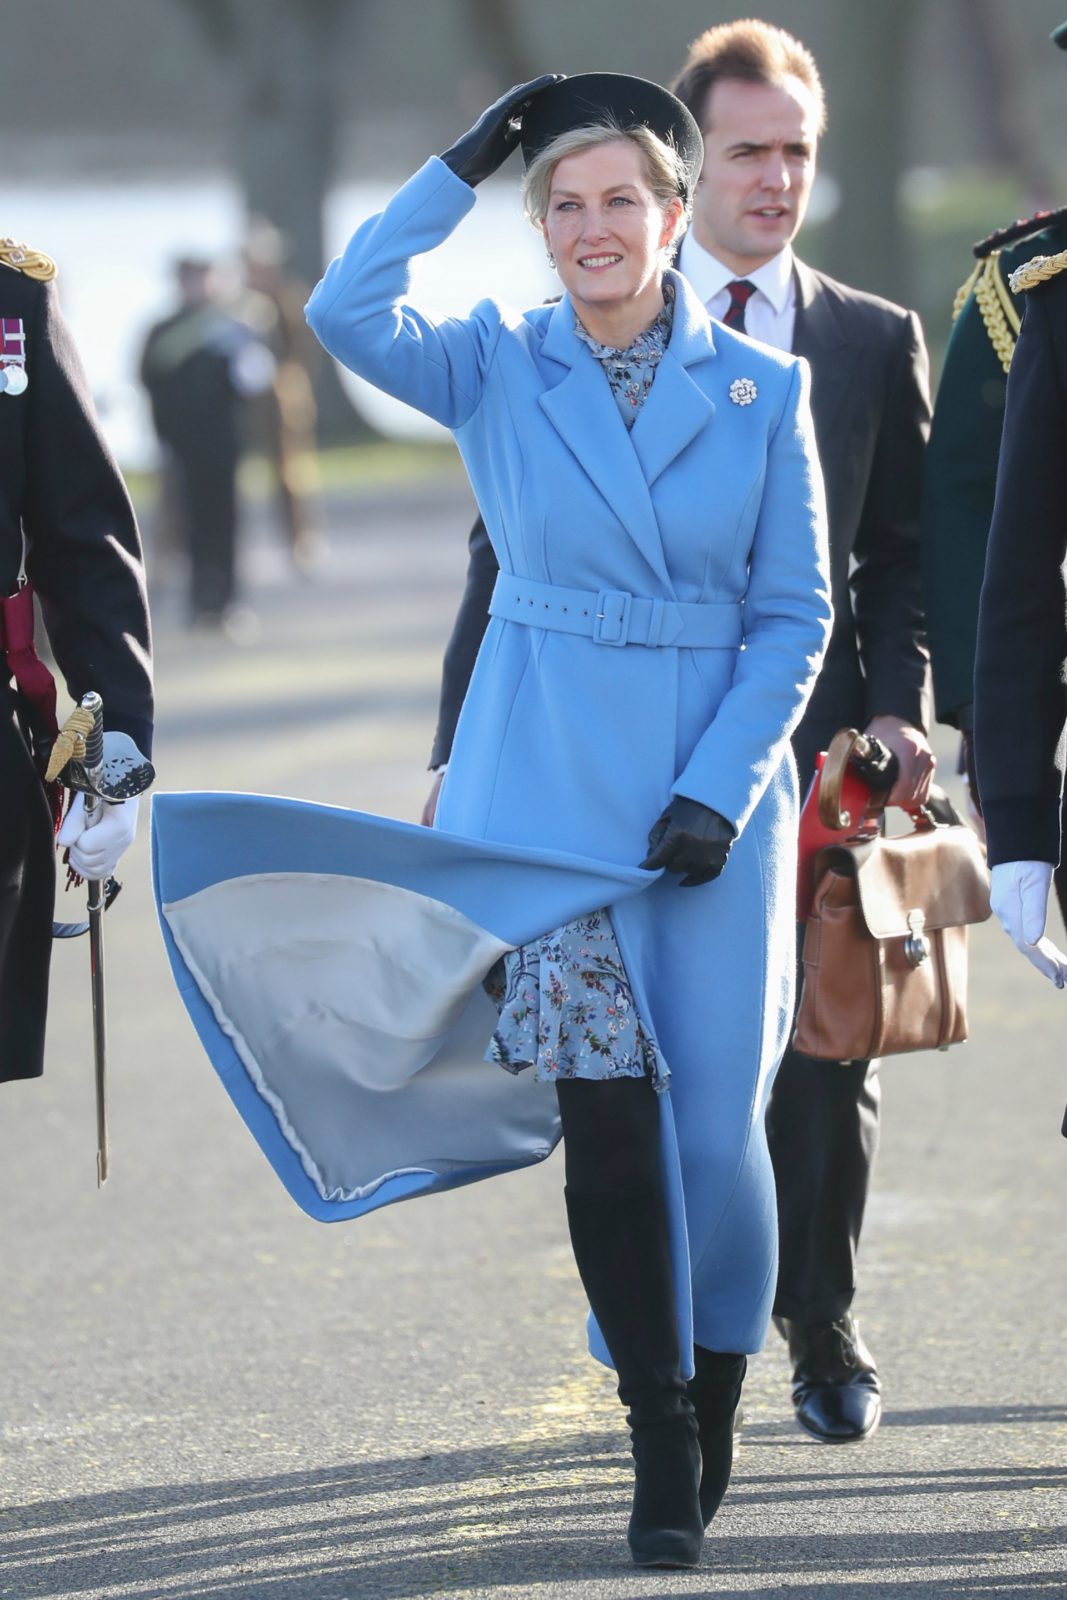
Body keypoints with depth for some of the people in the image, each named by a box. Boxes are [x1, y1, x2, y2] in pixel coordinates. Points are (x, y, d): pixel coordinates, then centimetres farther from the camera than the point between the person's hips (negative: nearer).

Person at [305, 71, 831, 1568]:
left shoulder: (762, 389, 2)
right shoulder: (496, 367, 3)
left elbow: (797, 611, 2)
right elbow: (346, 310, -16)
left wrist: (719, 787, -8)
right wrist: (463, 164, -13)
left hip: (715, 784, 1)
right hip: (550, 783, 0)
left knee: (715, 1119, 1)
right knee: (606, 1110, -8)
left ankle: (715, 1397, 24)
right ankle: (660, 1442, 2)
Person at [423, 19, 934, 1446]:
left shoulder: (875, 343, 9)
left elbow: (903, 557, 10)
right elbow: (511, 558, 5)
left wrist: (897, 707, -6)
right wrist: (466, 754, 0)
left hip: (816, 753, 1)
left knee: (826, 1057, 3)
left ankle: (823, 1330, 19)